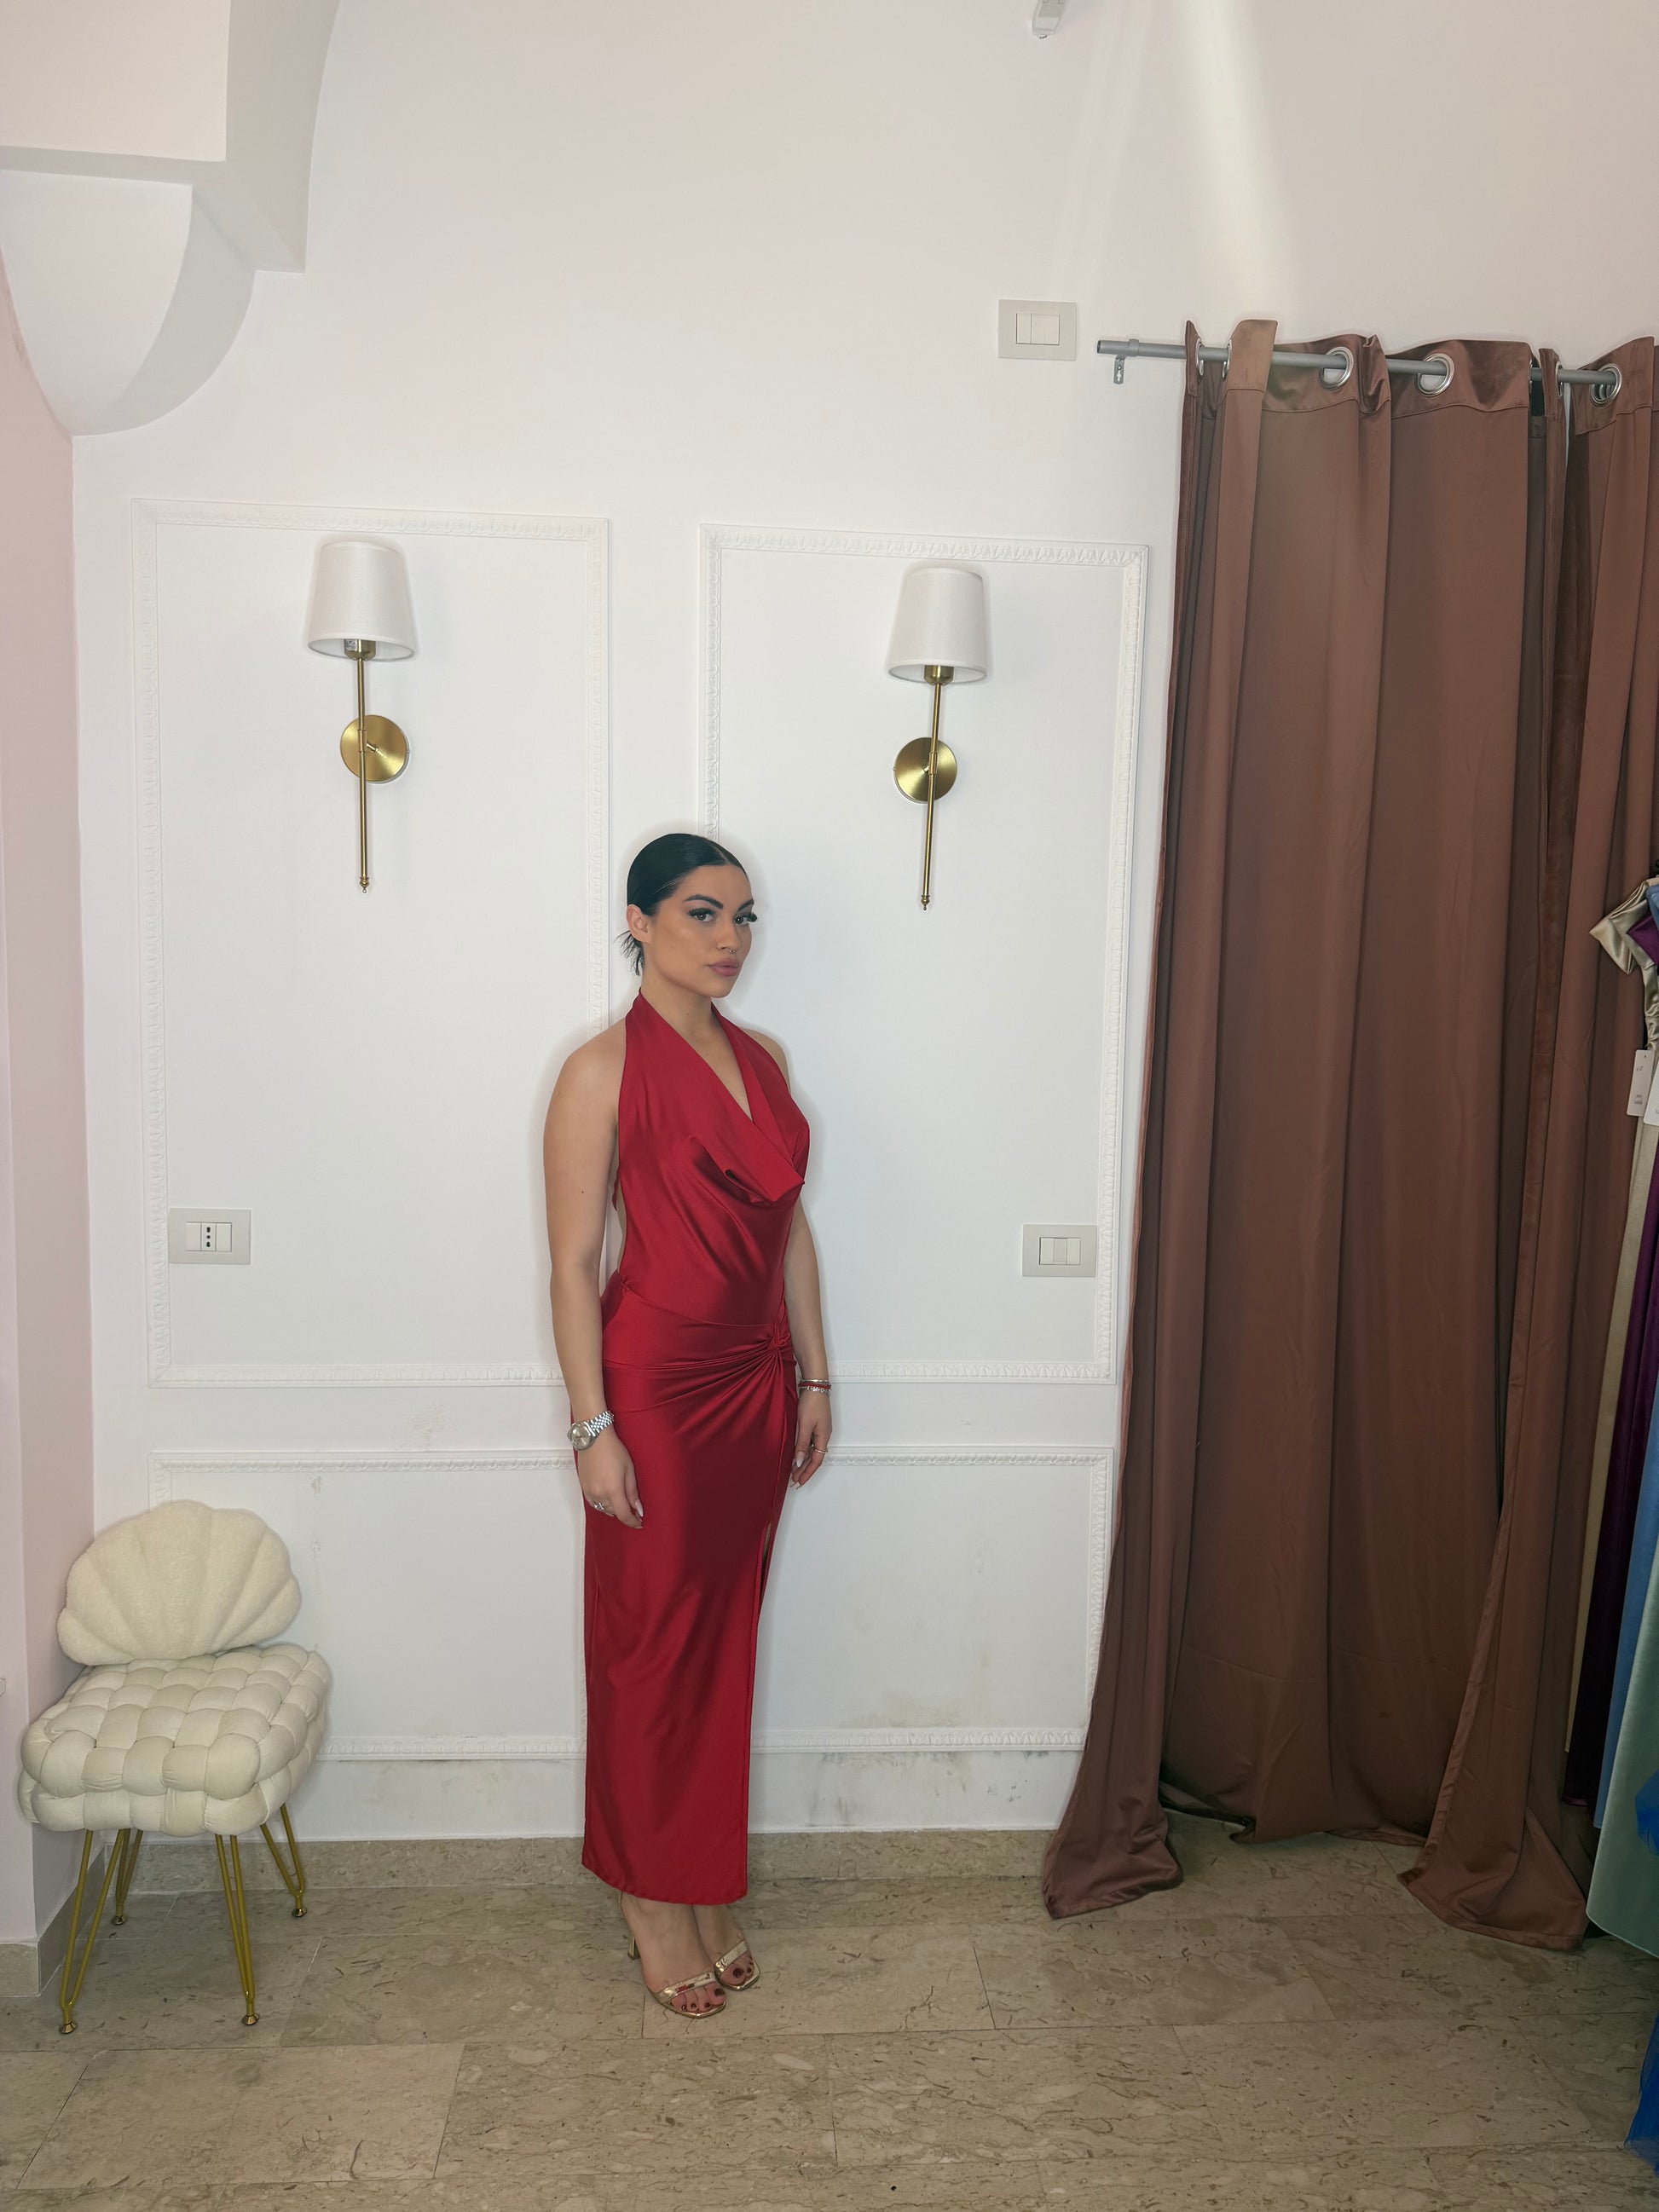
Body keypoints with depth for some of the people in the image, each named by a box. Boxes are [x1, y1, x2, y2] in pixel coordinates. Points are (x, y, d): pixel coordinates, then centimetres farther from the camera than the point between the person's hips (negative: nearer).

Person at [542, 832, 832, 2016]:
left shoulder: (763, 1057, 9)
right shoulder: (605, 1069, -10)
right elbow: (574, 1259, -12)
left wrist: (813, 1376, 11)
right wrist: (593, 1425, -14)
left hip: (756, 1384, 6)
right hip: (652, 1384, -6)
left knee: (726, 1638, 15)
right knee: (650, 1642, 7)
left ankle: (710, 1884, 32)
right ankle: (652, 1901, 26)